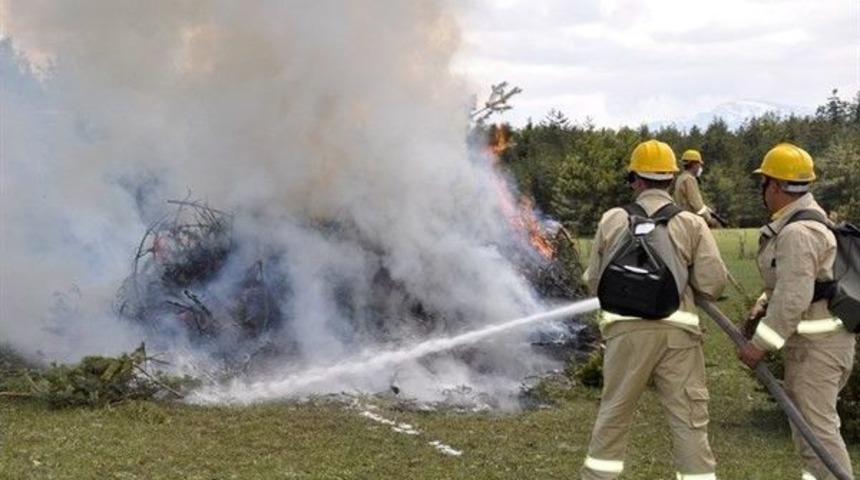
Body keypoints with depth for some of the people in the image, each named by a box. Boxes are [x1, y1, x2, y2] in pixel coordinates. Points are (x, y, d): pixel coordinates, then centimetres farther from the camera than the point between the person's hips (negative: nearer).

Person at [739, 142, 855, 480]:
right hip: (809, 339, 11)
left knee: (816, 426, -10)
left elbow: (794, 298, -27)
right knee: (804, 420, 19)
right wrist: (761, 307, 8)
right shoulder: (802, 221, 13)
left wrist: (761, 344, -22)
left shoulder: (798, 232, -21)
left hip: (817, 344, -11)